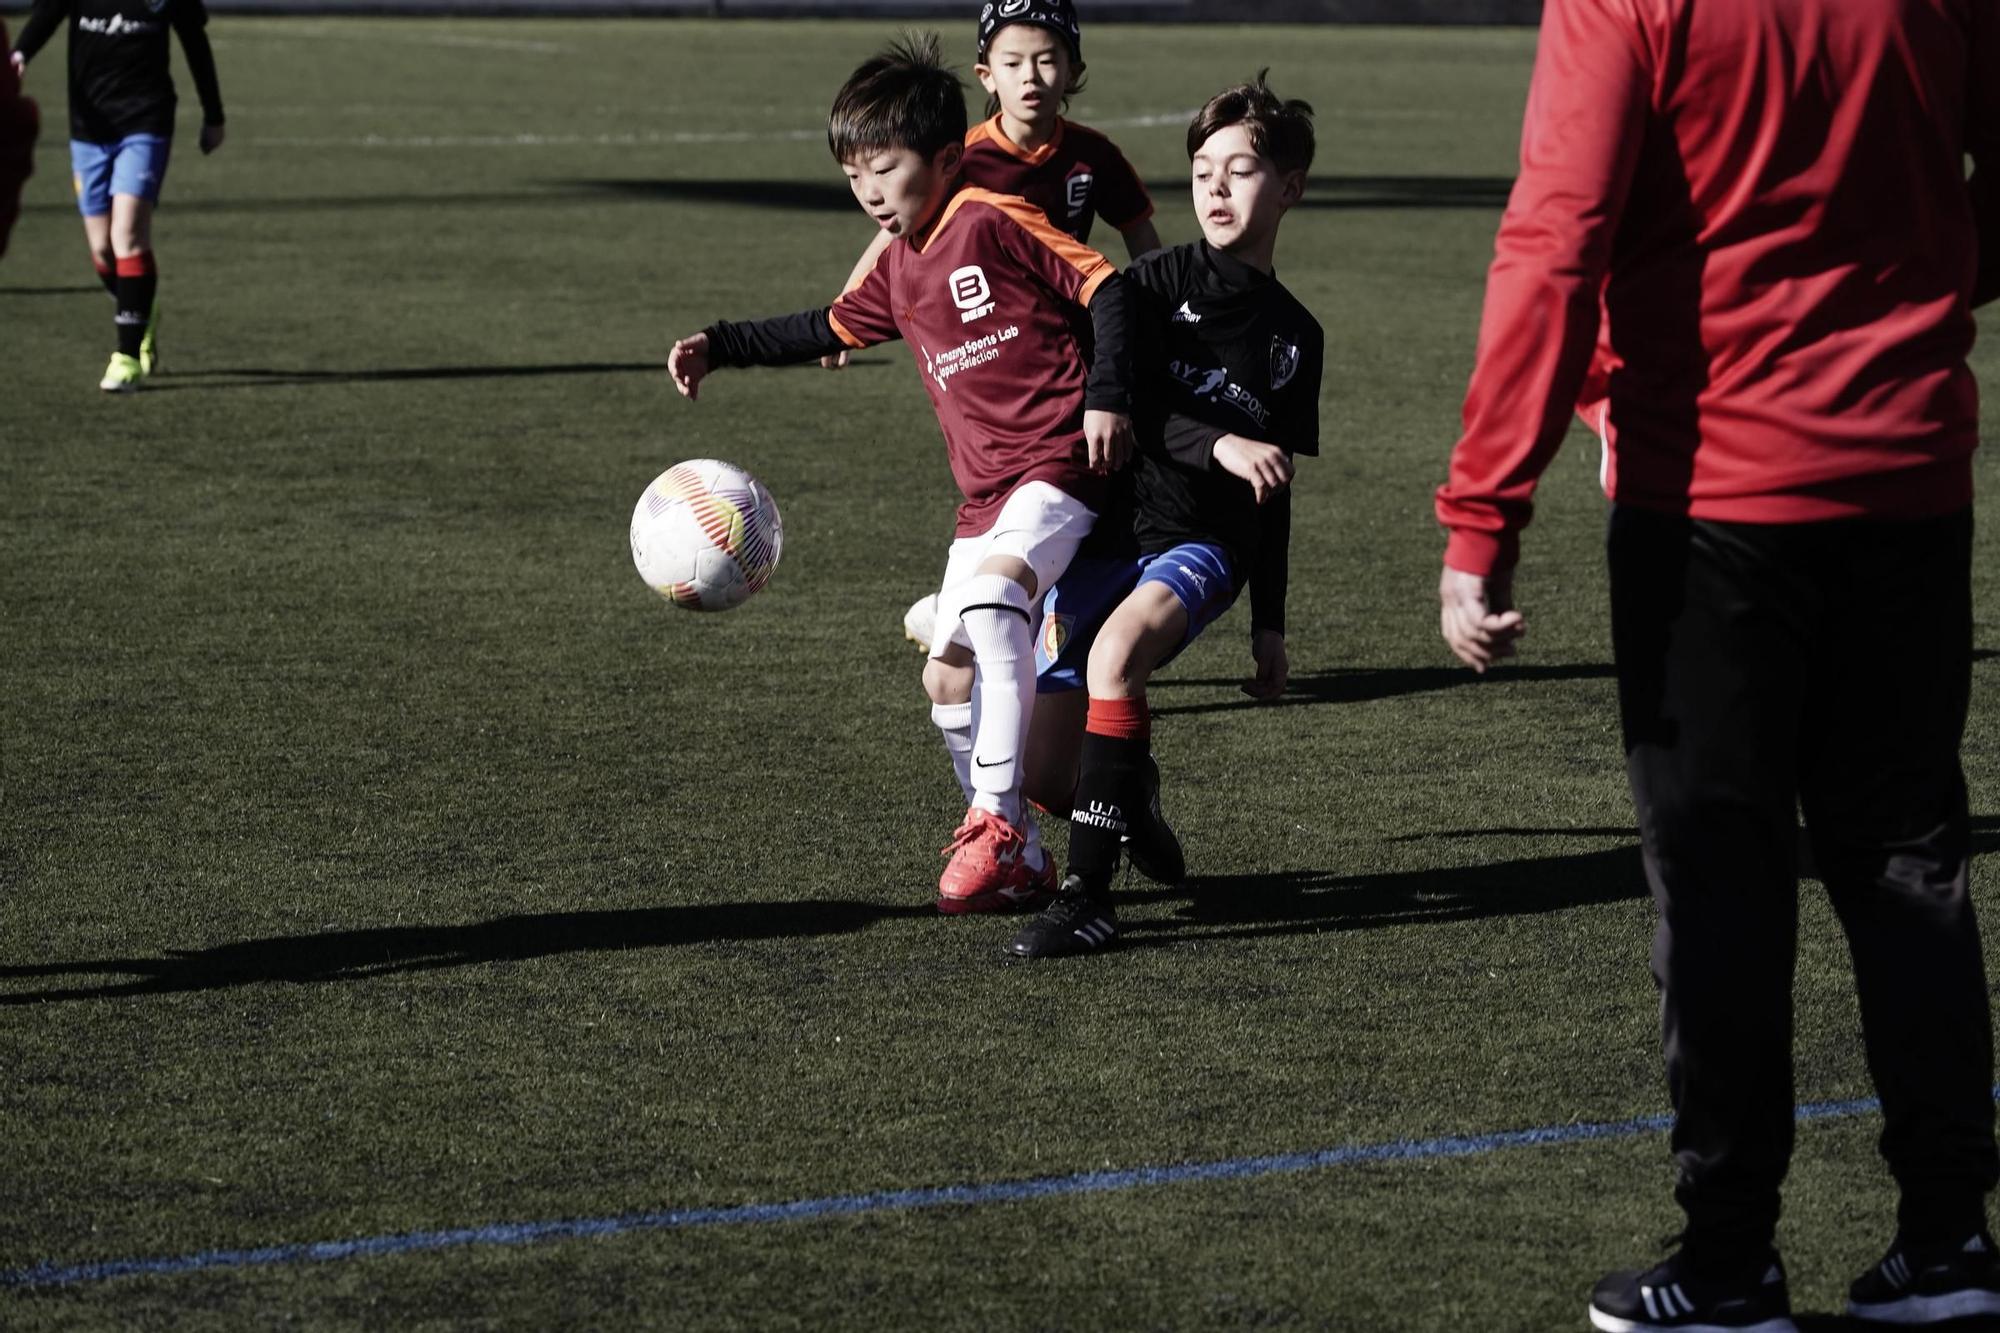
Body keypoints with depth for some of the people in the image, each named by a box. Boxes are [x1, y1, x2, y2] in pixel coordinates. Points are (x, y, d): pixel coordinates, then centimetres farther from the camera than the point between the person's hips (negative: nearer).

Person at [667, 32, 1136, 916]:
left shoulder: (995, 223, -9)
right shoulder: (900, 269, 15)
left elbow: (1106, 289, -10)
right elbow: (827, 330, 30)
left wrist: (1107, 398, -16)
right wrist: (719, 348, 27)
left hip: (1057, 466, -9)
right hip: (984, 493, 9)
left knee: (992, 596, -33)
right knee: (951, 671, 4)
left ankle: (997, 823, -32)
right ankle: (1018, 864, 11)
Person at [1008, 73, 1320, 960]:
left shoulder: (1295, 337, 12)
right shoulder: (1159, 284, 4)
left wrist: (1269, 624, 17)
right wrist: (1219, 445, -25)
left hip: (1204, 545, 0)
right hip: (1108, 522, 0)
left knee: (1116, 648, -35)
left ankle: (1089, 895, -34)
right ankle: (1129, 795, 27)